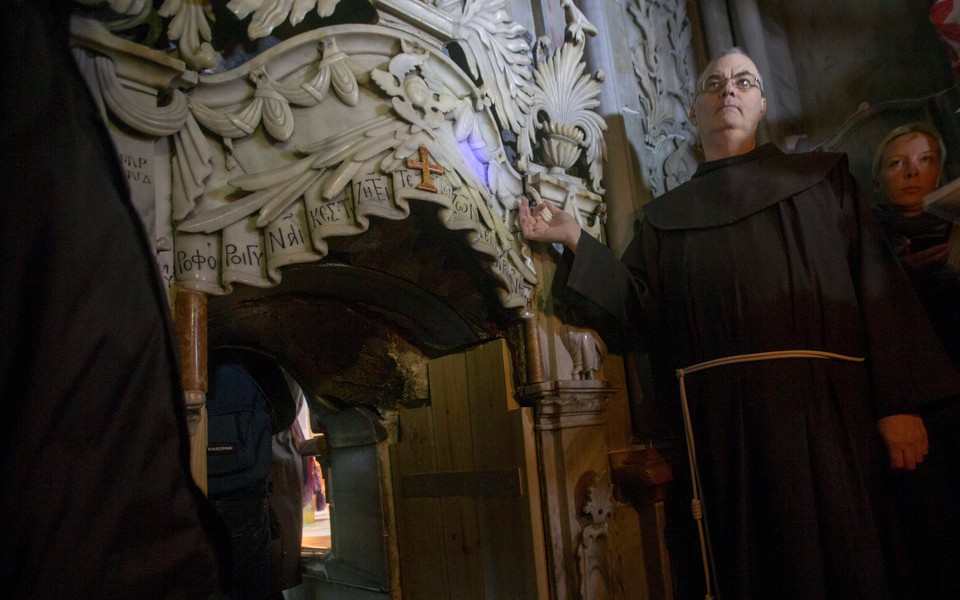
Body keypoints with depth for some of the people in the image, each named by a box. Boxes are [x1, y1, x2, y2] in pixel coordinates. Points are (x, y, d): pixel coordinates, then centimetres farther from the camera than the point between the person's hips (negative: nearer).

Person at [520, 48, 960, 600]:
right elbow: (640, 313, 4)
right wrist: (576, 242, -6)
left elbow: (879, 285, 3)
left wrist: (902, 403, -8)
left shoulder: (821, 178, 13)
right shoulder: (666, 216, 16)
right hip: (722, 424, 1)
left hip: (826, 412, 0)